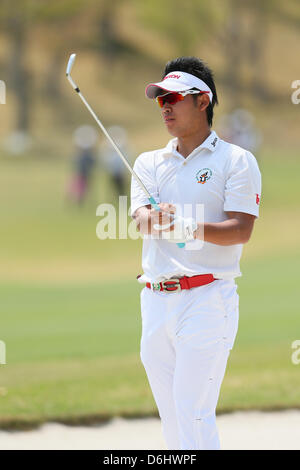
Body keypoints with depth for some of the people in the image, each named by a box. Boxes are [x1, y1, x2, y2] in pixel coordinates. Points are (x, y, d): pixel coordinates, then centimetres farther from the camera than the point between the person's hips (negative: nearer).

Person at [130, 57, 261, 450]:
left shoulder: (237, 161, 2)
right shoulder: (150, 163, 16)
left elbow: (241, 229, -10)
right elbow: (140, 218, -1)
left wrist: (191, 229, -29)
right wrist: (154, 219, -26)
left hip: (208, 296, -6)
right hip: (156, 301, 6)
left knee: (194, 416, -15)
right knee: (171, 418, 9)